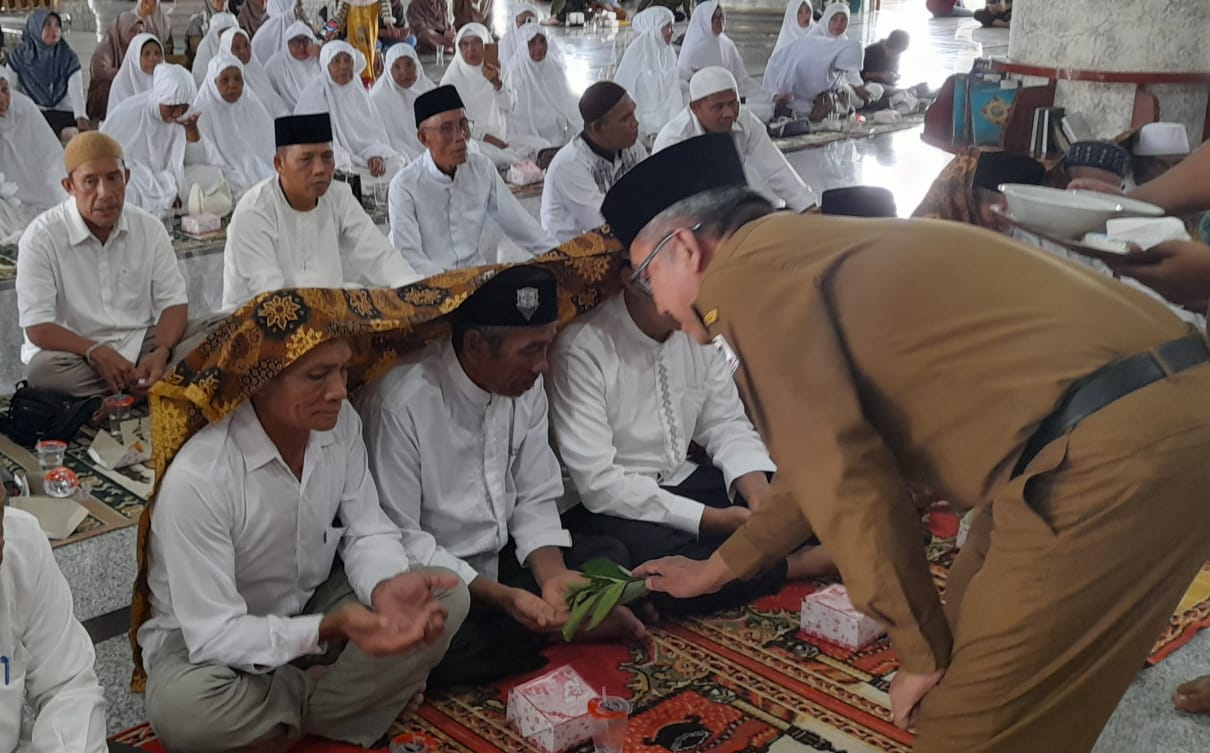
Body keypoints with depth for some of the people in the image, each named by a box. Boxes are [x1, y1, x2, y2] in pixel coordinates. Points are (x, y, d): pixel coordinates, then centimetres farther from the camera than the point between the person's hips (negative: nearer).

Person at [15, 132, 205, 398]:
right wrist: (97, 353, -29)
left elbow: (173, 302, -1)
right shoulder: (41, 237, -11)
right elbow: (38, 328, -14)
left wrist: (161, 352, -22)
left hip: (141, 343, 3)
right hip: (76, 350, -3)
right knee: (43, 369, -36)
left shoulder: (149, 228, 0)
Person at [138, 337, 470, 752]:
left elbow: (368, 532, -7)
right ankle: (339, 699, -5)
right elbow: (214, 635, -29)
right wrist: (330, 628, -43)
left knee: (448, 600, -15)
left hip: (309, 607, 5)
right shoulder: (197, 476, -32)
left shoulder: (340, 421, -14)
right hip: (205, 635, -4)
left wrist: (384, 588, -31)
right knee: (183, 708, -38)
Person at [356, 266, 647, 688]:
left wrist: (552, 576, -14)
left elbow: (535, 500, 5)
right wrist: (503, 597, -26)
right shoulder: (401, 404, -23)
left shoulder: (526, 385, -2)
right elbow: (398, 542, -20)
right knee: (443, 649, -34)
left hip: (502, 561, 5)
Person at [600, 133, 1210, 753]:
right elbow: (831, 457, 35)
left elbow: (843, 477, -12)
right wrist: (712, 570, 45)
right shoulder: (802, 252, 25)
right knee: (969, 649, 24)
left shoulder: (744, 273, -4)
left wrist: (921, 651, 1)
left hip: (1111, 447, -10)